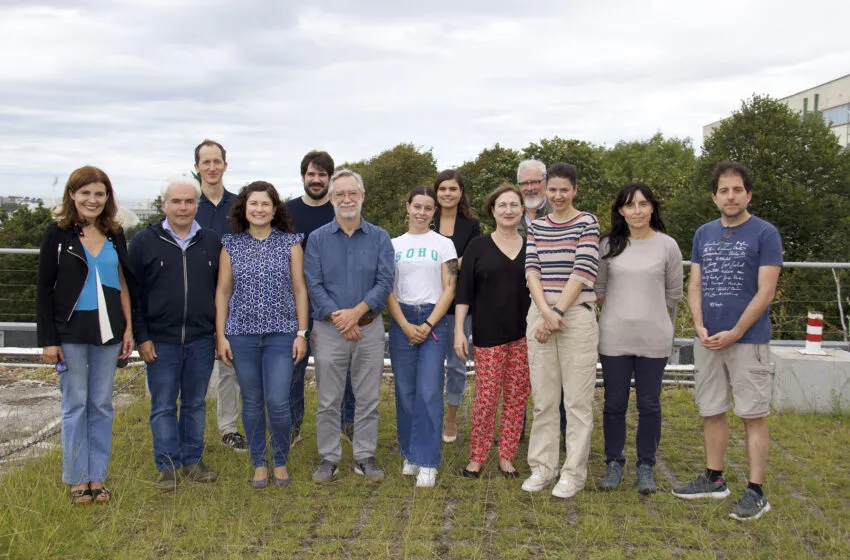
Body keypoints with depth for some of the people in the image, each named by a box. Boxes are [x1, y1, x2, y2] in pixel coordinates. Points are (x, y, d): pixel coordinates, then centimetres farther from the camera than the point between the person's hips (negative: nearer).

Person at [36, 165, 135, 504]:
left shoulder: (114, 235, 8)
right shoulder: (58, 234, -3)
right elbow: (44, 289, -4)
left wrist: (129, 327, 4)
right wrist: (48, 339, -9)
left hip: (108, 331, 3)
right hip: (71, 332, -3)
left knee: (102, 405, 8)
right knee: (75, 405, 3)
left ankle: (98, 477, 16)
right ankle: (77, 479, 13)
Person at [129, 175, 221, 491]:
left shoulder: (211, 242, 7)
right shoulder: (144, 242, -1)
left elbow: (221, 290, 11)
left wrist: (220, 333, 6)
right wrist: (141, 337, -7)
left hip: (201, 340, 2)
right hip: (160, 341, -2)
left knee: (196, 403, 11)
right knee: (163, 406, 4)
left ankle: (192, 461, 22)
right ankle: (167, 467, 14)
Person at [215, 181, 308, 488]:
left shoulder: (290, 243, 3)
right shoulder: (231, 245, 6)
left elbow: (300, 289, 3)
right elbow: (223, 291, 7)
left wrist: (302, 333, -2)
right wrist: (221, 336, 3)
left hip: (281, 333, -1)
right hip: (242, 334, 2)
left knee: (278, 402, -6)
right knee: (252, 402, 8)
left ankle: (280, 460, 16)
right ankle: (259, 463, 24)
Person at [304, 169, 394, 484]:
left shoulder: (379, 238, 4)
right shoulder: (317, 239, 3)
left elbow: (385, 281, -4)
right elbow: (313, 284, -4)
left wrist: (357, 312, -17)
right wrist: (337, 316, -16)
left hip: (370, 327, 1)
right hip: (328, 329, -1)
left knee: (368, 398, 7)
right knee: (328, 400, 6)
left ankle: (365, 456, 20)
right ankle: (329, 458, 18)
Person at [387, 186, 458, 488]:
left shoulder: (444, 244, 6)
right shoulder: (394, 245, 10)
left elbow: (449, 289, 0)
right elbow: (388, 290, 5)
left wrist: (427, 325, -9)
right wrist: (405, 326, -7)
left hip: (433, 321, -2)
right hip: (401, 321, 2)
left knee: (429, 391, -8)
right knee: (405, 391, 4)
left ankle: (426, 462, -4)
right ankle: (409, 454, 18)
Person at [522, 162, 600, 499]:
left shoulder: (587, 224, 0)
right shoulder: (537, 226, 12)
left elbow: (583, 272, -9)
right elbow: (532, 271, 3)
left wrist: (557, 312, -13)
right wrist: (545, 312, -11)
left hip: (576, 315, -4)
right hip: (540, 314, 4)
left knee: (577, 400, 0)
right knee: (543, 398, 9)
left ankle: (574, 472, 9)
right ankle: (542, 467, 19)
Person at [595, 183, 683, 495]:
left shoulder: (667, 246, 0)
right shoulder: (609, 245, 2)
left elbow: (674, 294, 8)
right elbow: (598, 287, 11)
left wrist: (652, 318, 7)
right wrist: (616, 315, 7)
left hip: (653, 339, -1)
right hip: (614, 338, 1)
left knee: (649, 405, 6)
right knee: (614, 403, 7)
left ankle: (646, 466, 20)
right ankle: (614, 463, 21)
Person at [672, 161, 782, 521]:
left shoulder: (765, 234, -6)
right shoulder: (704, 234, 10)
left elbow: (765, 292, -10)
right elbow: (694, 285, 11)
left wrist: (733, 334, -13)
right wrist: (699, 327, -5)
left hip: (748, 340, -5)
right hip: (708, 340, 6)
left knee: (753, 415, -1)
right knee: (711, 411, 13)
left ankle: (756, 492, 5)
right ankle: (714, 480, 26)